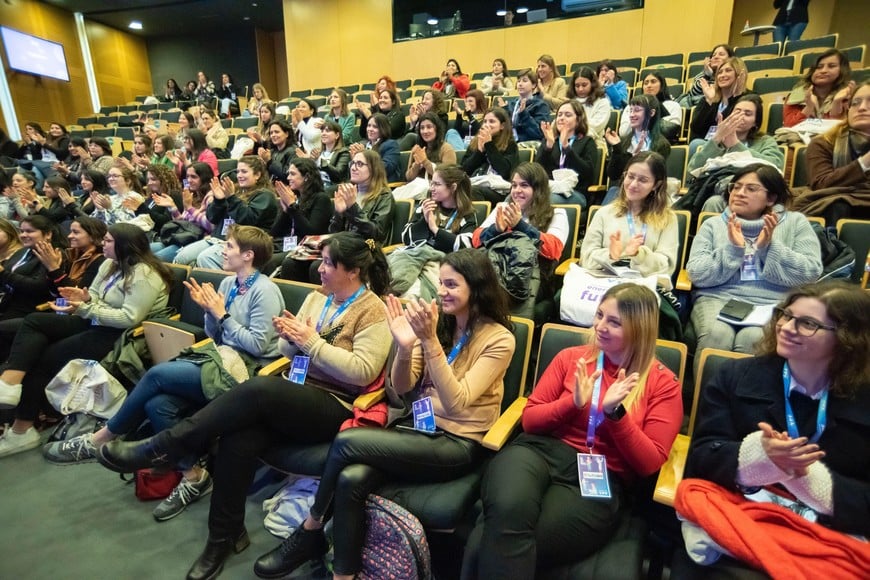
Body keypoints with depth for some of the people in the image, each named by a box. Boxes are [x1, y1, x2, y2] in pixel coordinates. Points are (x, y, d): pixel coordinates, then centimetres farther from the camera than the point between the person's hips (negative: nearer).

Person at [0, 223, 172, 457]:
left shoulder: (145, 275, -21)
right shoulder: (111, 264, 10)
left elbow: (129, 318, -26)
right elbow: (96, 297, 13)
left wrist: (84, 309, -25)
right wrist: (85, 298, -11)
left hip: (121, 335, -10)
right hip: (96, 323, 10)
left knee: (45, 357, -11)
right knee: (34, 320, -4)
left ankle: (22, 429, 1)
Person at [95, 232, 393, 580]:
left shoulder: (373, 312, -9)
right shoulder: (316, 298, 12)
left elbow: (363, 372, -20)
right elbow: (289, 353, 16)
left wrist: (312, 342, -19)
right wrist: (289, 338, -8)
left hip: (334, 408, -6)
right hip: (295, 395, 6)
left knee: (257, 389, -29)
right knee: (239, 440, -21)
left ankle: (159, 448, -13)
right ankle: (225, 536, 1)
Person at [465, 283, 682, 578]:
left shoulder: (663, 383, 7)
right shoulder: (571, 357, 11)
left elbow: (651, 463, 1)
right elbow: (529, 419, 9)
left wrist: (616, 412, -14)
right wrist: (573, 403, -8)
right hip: (542, 450, 2)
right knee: (508, 512, -34)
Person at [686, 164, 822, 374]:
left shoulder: (795, 222, 14)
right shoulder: (713, 224, 14)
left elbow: (811, 273, 2)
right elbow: (696, 274, 2)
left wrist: (769, 247, -7)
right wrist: (732, 249, -9)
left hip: (772, 303, 0)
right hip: (718, 298, 1)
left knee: (752, 339, -32)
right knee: (716, 336, -32)